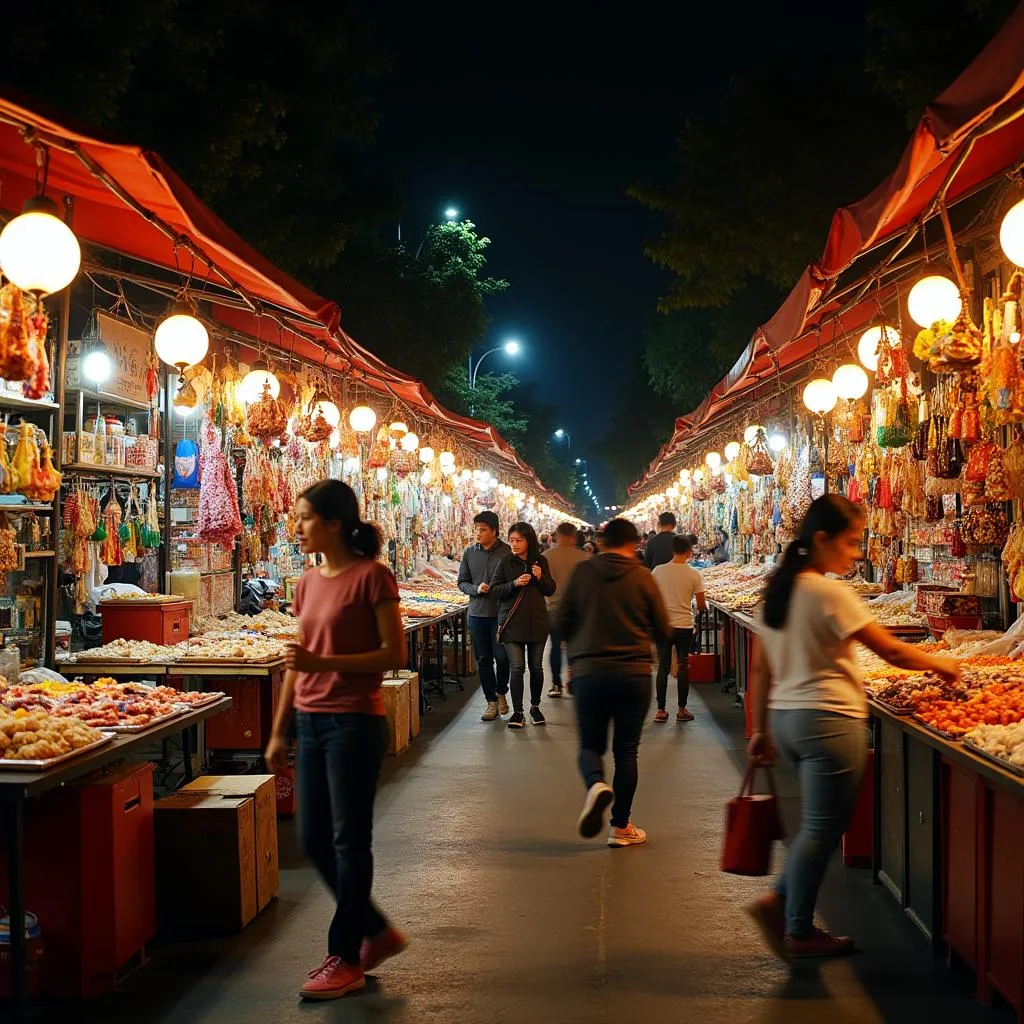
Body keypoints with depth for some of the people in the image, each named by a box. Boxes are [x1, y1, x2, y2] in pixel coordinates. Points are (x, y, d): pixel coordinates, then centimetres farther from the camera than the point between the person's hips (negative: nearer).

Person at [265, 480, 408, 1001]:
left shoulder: (371, 576, -11)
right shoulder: (308, 583, 10)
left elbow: (395, 654, -13)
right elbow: (297, 664, 15)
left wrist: (325, 662, -21)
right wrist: (278, 732, 14)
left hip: (354, 722, -8)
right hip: (310, 722, 8)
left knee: (348, 840, 1)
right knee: (313, 838, 11)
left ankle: (346, 958, 14)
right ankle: (377, 931, 28)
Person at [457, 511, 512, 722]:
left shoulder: (507, 552, -5)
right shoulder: (469, 553, 5)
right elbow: (462, 582, 9)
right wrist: (476, 589, -10)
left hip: (501, 614, -3)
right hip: (477, 614, 3)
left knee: (502, 656, -6)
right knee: (483, 659, 7)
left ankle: (501, 692, 20)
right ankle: (491, 701, 18)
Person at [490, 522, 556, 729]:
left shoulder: (540, 561, 6)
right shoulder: (505, 562, -1)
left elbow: (550, 590, 11)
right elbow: (495, 590, -2)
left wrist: (541, 578, -9)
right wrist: (515, 583, -17)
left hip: (537, 621, 2)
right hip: (512, 622, -2)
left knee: (536, 666, 8)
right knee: (517, 667, -7)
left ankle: (535, 707, 26)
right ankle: (517, 712, 1)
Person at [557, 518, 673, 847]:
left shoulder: (582, 572, -3)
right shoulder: (642, 577, -4)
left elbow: (561, 623, 0)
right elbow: (664, 632, 1)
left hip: (588, 672, 0)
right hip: (634, 673, 0)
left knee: (590, 744, 13)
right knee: (626, 750, 10)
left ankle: (596, 784, -20)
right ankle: (620, 827, 13)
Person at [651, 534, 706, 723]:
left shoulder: (658, 571, -4)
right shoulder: (693, 574, -7)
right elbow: (701, 605, -4)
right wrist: (705, 606, 18)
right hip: (685, 626, -1)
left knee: (663, 667, 9)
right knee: (683, 667, 10)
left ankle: (661, 710, 10)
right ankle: (682, 710, 14)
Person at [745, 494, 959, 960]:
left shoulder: (777, 589, 9)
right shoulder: (829, 593, -15)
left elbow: (760, 669, 12)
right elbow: (891, 650, -13)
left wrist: (761, 730, 18)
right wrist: (940, 664, 3)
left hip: (785, 717, 9)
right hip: (828, 720, -9)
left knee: (819, 824, 19)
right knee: (821, 829, 1)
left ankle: (779, 901, 15)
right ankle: (799, 932, 7)